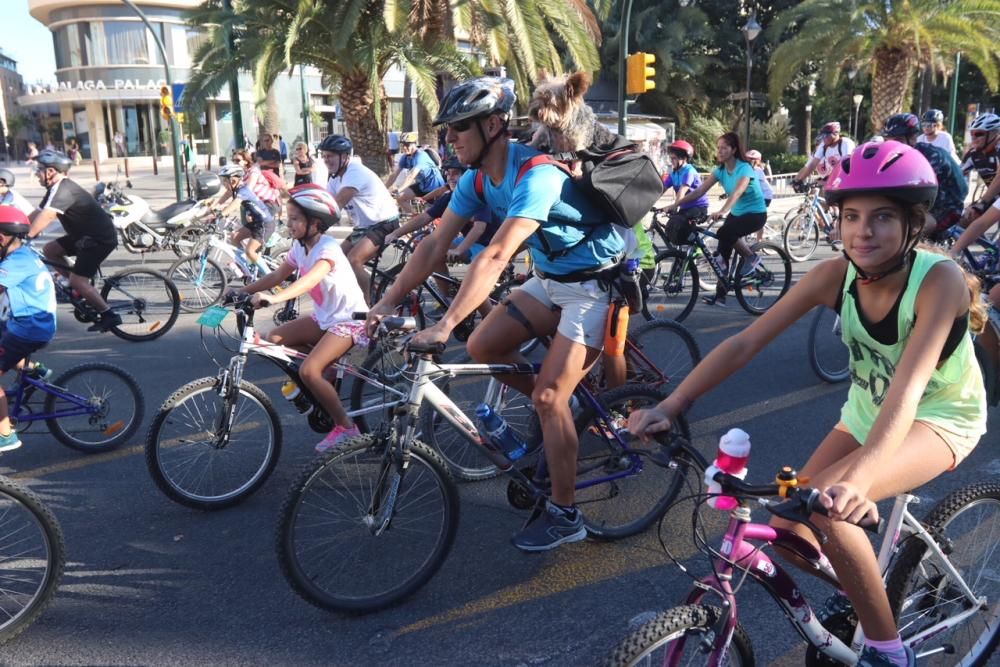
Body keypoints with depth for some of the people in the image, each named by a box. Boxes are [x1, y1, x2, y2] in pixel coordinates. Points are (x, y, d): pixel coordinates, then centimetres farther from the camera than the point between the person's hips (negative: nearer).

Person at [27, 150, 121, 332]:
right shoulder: (56, 189, 11)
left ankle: (109, 316, -5)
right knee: (50, 250, 10)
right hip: (86, 235, 10)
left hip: (101, 238, -10)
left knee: (77, 280, -12)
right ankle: (80, 288, 15)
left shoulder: (63, 189, -21)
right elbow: (36, 214, 12)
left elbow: (45, 217, -33)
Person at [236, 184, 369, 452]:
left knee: (308, 370, -23)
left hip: (348, 318, -9)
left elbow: (310, 280, -40)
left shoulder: (328, 248, -23)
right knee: (274, 340, 0)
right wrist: (243, 291, -2)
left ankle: (346, 427, -6)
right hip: (323, 317, 9)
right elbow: (278, 275, 10)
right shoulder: (299, 246, 3)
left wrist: (274, 298, -54)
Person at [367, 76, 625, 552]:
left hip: (595, 285, -8)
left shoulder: (535, 175, -30)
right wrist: (389, 301, -9)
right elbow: (436, 245, -3)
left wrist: (444, 326, -43)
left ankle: (564, 515, 5)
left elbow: (495, 257, -39)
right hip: (549, 280, 8)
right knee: (483, 346, -3)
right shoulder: (476, 179, -3)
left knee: (549, 398, -11)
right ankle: (555, 410, 19)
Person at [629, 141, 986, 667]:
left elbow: (907, 387, -42)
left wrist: (857, 477, -57)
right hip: (867, 414, 5)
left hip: (940, 418, -5)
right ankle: (856, 594, 29)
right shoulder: (835, 276, -17)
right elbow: (745, 342, -20)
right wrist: (670, 405, -30)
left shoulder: (940, 280, -29)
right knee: (787, 528, -5)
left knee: (829, 504, -31)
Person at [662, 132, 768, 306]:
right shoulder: (720, 170, -2)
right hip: (736, 213, 7)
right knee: (723, 250, -5)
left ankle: (752, 258, -8)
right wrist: (676, 204, -23)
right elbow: (700, 190, -10)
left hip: (755, 214, -7)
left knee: (725, 233, -32)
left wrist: (722, 211, -58)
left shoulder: (744, 168, -22)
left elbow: (736, 193, -40)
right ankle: (720, 295, 0)